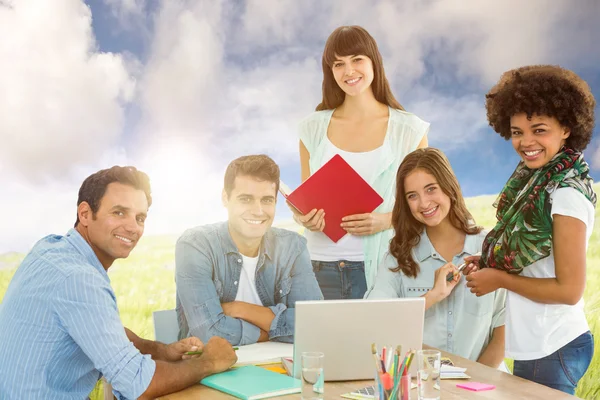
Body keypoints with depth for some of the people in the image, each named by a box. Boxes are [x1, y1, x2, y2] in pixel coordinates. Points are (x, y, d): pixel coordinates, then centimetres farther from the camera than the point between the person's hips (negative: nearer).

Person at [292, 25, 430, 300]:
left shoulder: (408, 129, 0)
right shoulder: (313, 128, 7)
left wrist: (386, 220, -14)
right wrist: (302, 217, -8)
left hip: (379, 266, -1)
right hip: (322, 264, 2)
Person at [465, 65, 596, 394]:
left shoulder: (567, 193, -18)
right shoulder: (535, 181, 5)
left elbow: (569, 289, -19)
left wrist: (499, 279, -12)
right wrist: (489, 265, -2)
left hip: (553, 351, -8)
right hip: (534, 344, 8)